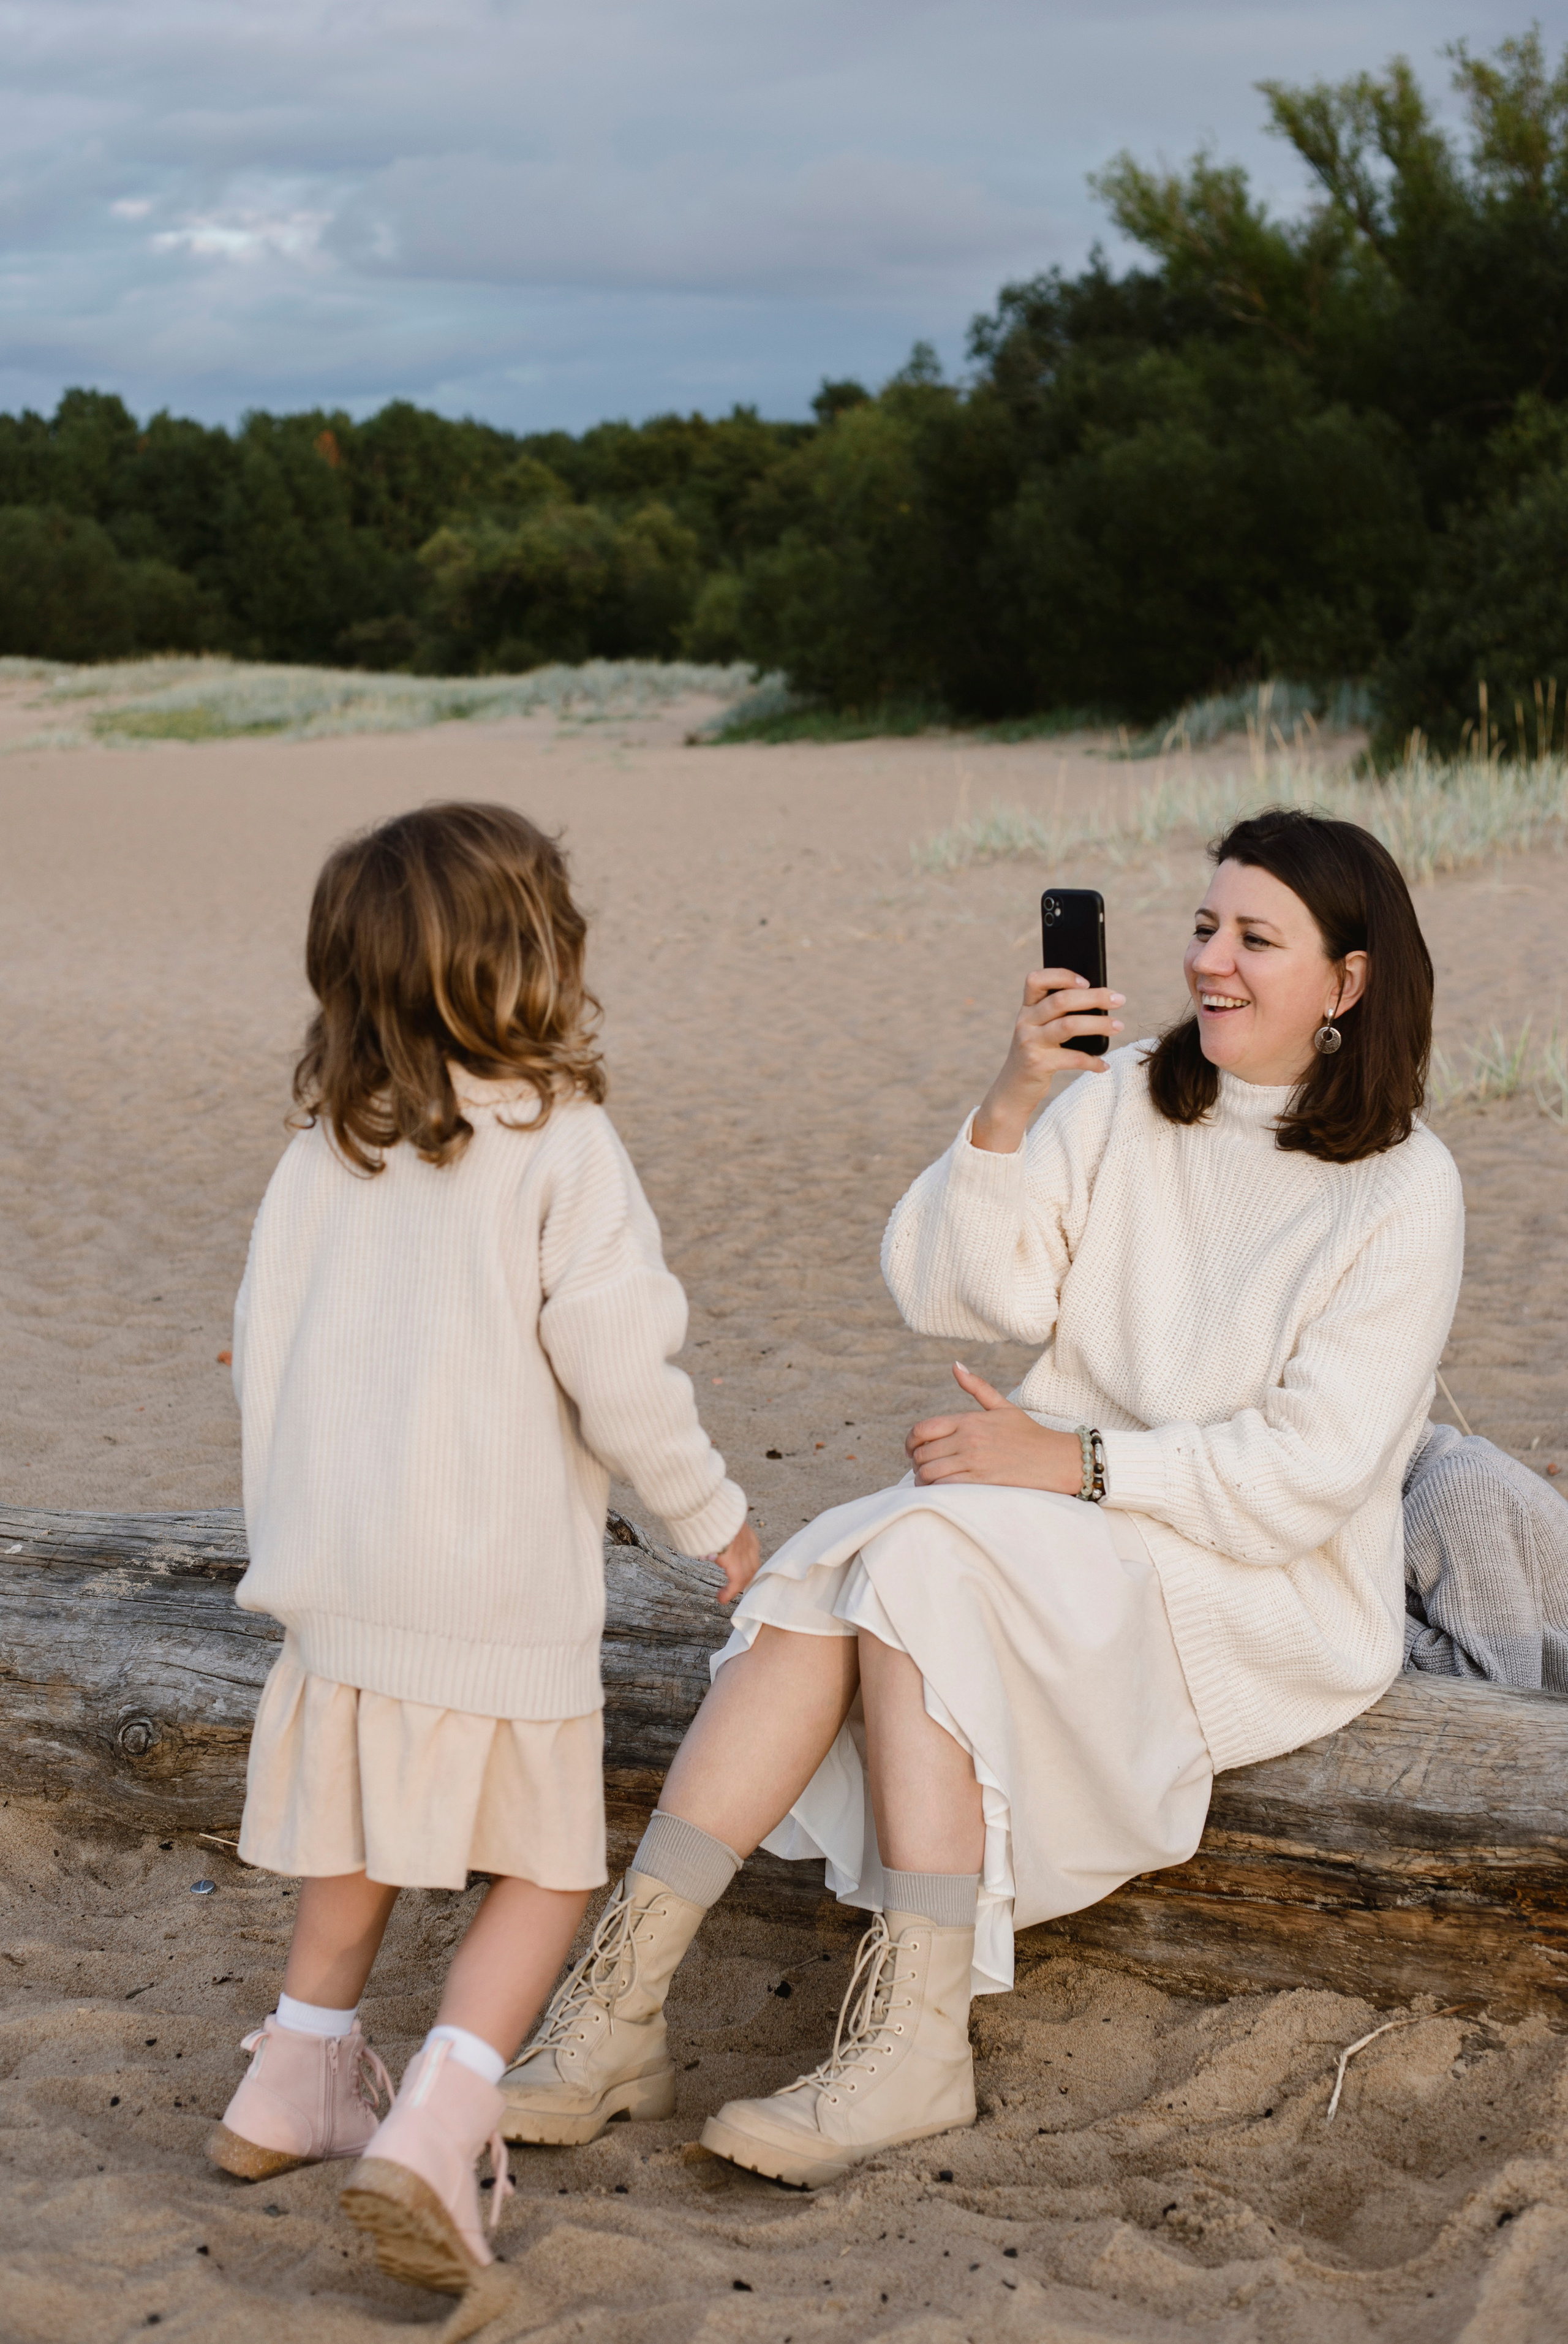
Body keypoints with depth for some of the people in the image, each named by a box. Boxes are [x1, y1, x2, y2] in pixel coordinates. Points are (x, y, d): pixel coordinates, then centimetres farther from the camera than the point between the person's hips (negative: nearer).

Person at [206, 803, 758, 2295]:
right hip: (498, 1589, -6)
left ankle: (296, 2080, 35)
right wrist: (710, 1513, 2)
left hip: (333, 1573, 6)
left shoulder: (322, 1149, 4)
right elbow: (619, 1374, -14)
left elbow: (260, 1350, 9)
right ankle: (431, 2130, -8)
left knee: (358, 1835, 26)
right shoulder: (558, 1146, -13)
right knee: (544, 1862, 7)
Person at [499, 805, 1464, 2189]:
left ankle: (915, 2042, -31)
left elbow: (1314, 1468, -12)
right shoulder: (1123, 1102, 8)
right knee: (825, 1582, -24)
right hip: (1064, 1544, 5)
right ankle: (621, 1990, -27)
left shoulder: (1403, 1191, -5)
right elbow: (953, 1294, 0)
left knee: (915, 1560, -30)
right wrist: (1009, 1110, -15)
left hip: (1257, 1598, -5)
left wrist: (1080, 1464, -19)